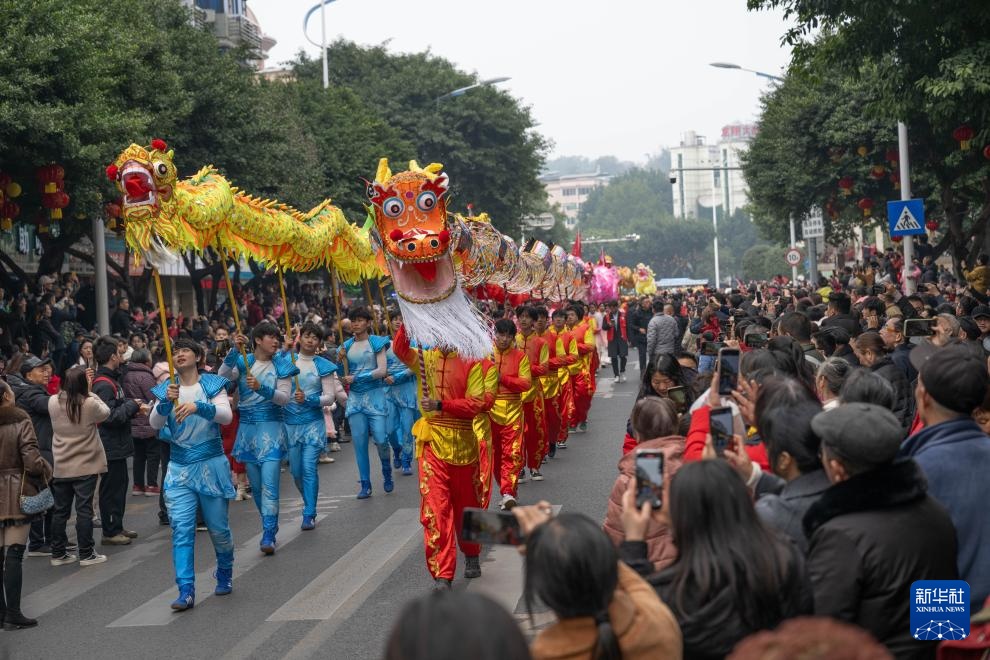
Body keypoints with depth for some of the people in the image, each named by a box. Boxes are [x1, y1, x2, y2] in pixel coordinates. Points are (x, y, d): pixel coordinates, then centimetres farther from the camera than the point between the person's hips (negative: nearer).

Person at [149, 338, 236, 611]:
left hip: (211, 465, -2)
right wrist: (167, 401, -27)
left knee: (218, 527, 7)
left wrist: (197, 406, -33)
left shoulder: (212, 384, -2)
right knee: (181, 529, -8)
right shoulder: (166, 389, 5)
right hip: (180, 468, 2)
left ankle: (225, 575, 33)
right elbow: (155, 423, -7)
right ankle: (186, 591, -10)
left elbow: (226, 415, -16)